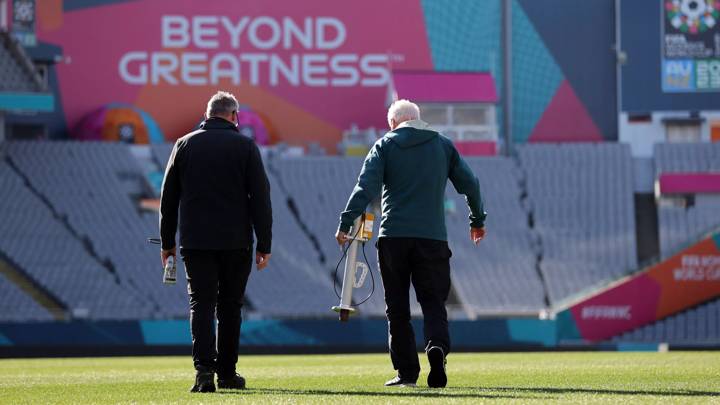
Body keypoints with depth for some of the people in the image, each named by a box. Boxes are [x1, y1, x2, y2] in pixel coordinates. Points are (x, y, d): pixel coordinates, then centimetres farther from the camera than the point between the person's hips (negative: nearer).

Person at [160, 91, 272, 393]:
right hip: (235, 243, -1)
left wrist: (167, 242, 15)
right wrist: (264, 245, 0)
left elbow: (168, 198, 9)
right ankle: (226, 372, 16)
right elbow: (260, 198, -3)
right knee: (230, 307, 10)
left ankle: (204, 370, -18)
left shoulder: (184, 145, 7)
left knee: (201, 304, -2)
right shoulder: (245, 146, 0)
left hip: (195, 243, 1)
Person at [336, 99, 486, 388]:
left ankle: (406, 372, 4)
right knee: (433, 300, 4)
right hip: (433, 237, 1)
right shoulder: (443, 145, 12)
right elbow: (469, 183, 13)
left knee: (397, 306, 6)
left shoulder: (385, 145, 5)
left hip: (393, 235, -1)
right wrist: (477, 220, 27)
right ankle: (437, 346, -25)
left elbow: (366, 186, -8)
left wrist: (346, 222, -10)